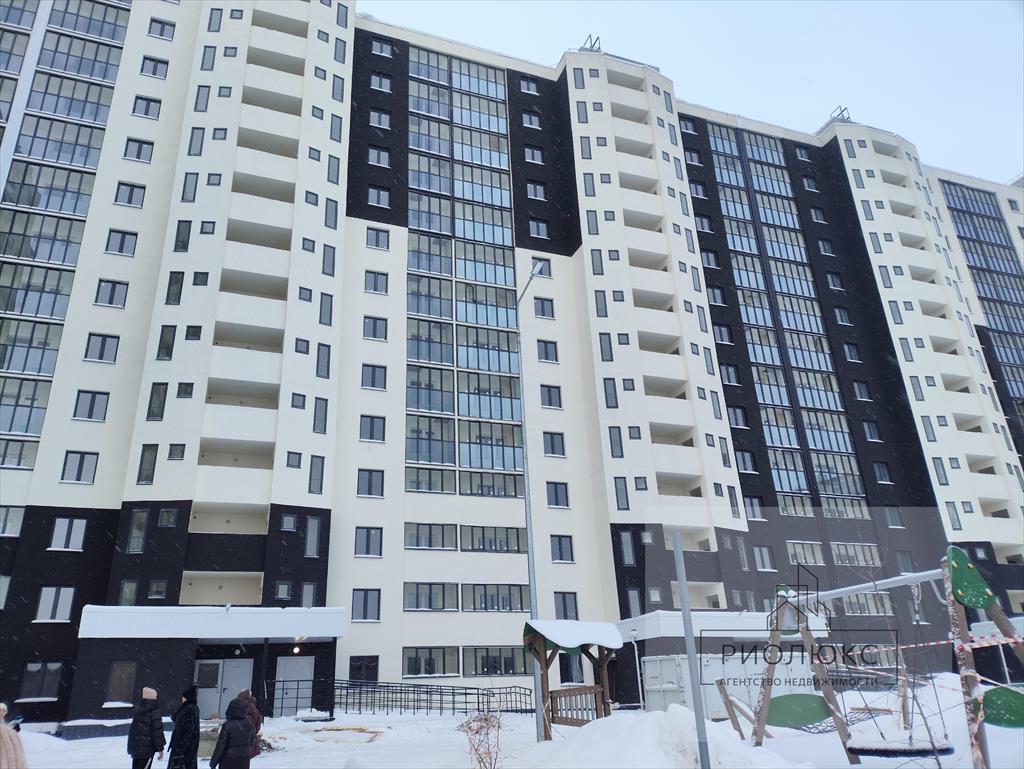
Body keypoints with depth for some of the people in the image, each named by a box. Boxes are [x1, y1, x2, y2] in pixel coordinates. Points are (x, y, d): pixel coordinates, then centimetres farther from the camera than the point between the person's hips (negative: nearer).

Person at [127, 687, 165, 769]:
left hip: (135, 747, 8)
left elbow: (132, 729, 16)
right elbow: (157, 733, -15)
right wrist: (160, 748, -7)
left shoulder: (137, 711, 6)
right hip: (147, 749, -8)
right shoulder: (154, 714, -17)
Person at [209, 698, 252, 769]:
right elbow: (251, 743, 10)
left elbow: (220, 745, -13)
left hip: (229, 761, -5)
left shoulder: (227, 725, -18)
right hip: (244, 761, 5)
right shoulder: (248, 725, -1)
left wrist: (213, 763, -2)